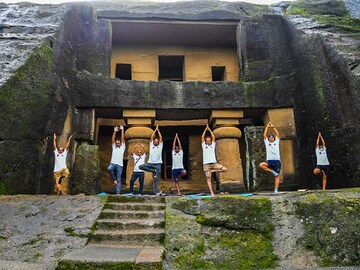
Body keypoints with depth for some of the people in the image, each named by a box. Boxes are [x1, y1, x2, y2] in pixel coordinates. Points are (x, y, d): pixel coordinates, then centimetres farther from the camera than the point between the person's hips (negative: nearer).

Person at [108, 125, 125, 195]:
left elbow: (123, 138, 5)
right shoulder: (114, 147, 17)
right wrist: (115, 131, -2)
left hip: (119, 165, -1)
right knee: (109, 169, -35)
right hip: (113, 163, 1)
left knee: (119, 180, -2)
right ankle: (114, 179, -10)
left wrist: (122, 130, 0)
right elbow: (113, 139, 7)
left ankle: (118, 193, -2)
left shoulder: (122, 147, 12)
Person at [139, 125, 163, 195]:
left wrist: (158, 130, 10)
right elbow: (151, 137, 11)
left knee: (156, 179, -3)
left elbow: (161, 138, 7)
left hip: (158, 164, -2)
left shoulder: (160, 146, 12)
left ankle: (156, 191, -2)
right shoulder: (151, 145, 15)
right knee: (140, 166, -19)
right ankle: (153, 171, -9)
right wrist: (155, 130, 12)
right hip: (150, 163, 2)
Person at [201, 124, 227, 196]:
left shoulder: (213, 145, 16)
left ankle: (212, 171, -3)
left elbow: (213, 137, 12)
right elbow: (202, 137, 6)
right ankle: (211, 192, -6)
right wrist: (206, 129, 12)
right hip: (206, 164, -2)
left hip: (214, 163, 2)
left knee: (225, 169, -15)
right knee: (208, 179, -6)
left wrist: (209, 129, 17)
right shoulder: (204, 146, 13)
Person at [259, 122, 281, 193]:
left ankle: (276, 189, -3)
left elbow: (278, 134, 10)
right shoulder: (267, 142, 14)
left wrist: (273, 127, 14)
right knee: (261, 165, -27)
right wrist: (267, 126, 12)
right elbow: (264, 135, 9)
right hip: (269, 161, 0)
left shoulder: (276, 142, 15)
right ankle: (272, 172, -12)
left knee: (277, 176, -4)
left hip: (277, 161, 0)